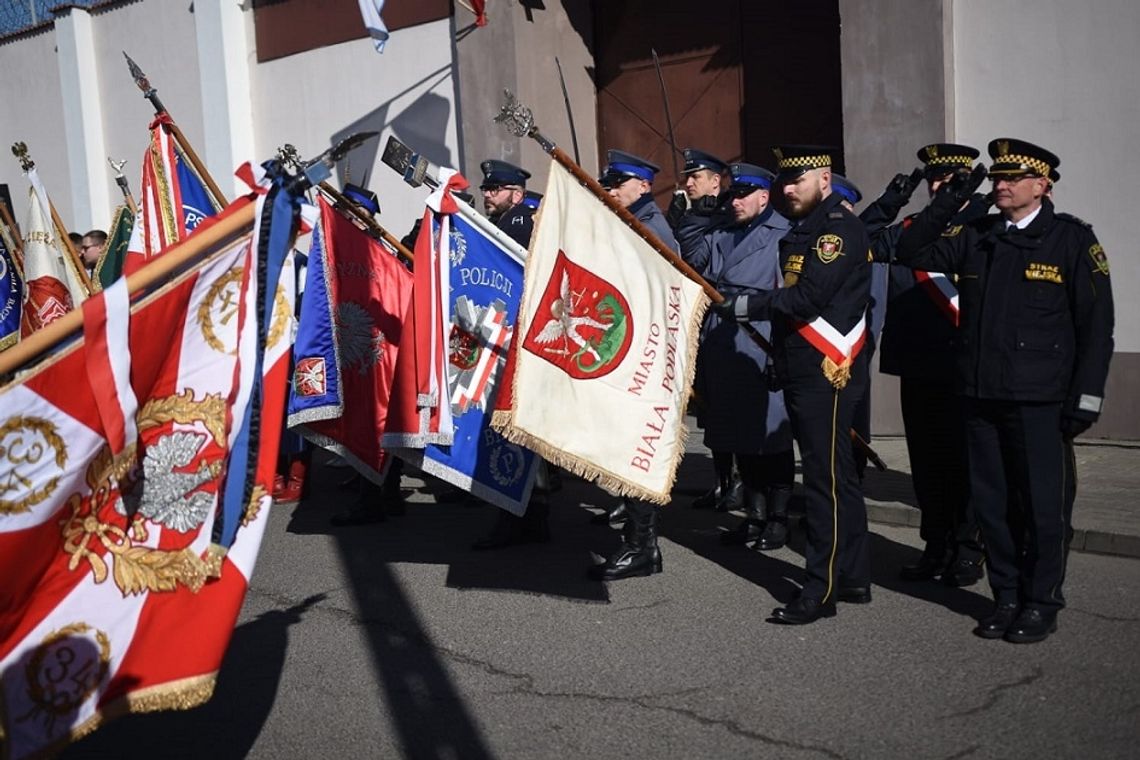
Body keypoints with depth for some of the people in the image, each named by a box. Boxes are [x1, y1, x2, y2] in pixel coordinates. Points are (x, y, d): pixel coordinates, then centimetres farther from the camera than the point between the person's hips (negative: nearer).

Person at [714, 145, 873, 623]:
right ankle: (854, 579, 24)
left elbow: (808, 297, -22)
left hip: (828, 373, -10)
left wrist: (744, 307, -16)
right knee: (837, 477, 15)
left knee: (826, 480, -6)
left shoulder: (840, 228, -12)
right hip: (802, 373, 10)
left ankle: (820, 592, -1)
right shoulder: (801, 232, 18)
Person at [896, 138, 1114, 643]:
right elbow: (911, 253, 6)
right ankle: (1007, 597, 24)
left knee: (1041, 506, 3)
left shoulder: (1072, 239, -1)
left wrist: (1085, 398, -9)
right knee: (990, 503, 10)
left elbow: (1096, 323, -3)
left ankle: (1041, 603, 17)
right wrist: (948, 203, -4)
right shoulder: (975, 238, 11)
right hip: (980, 395, 4)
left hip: (1038, 401, -4)